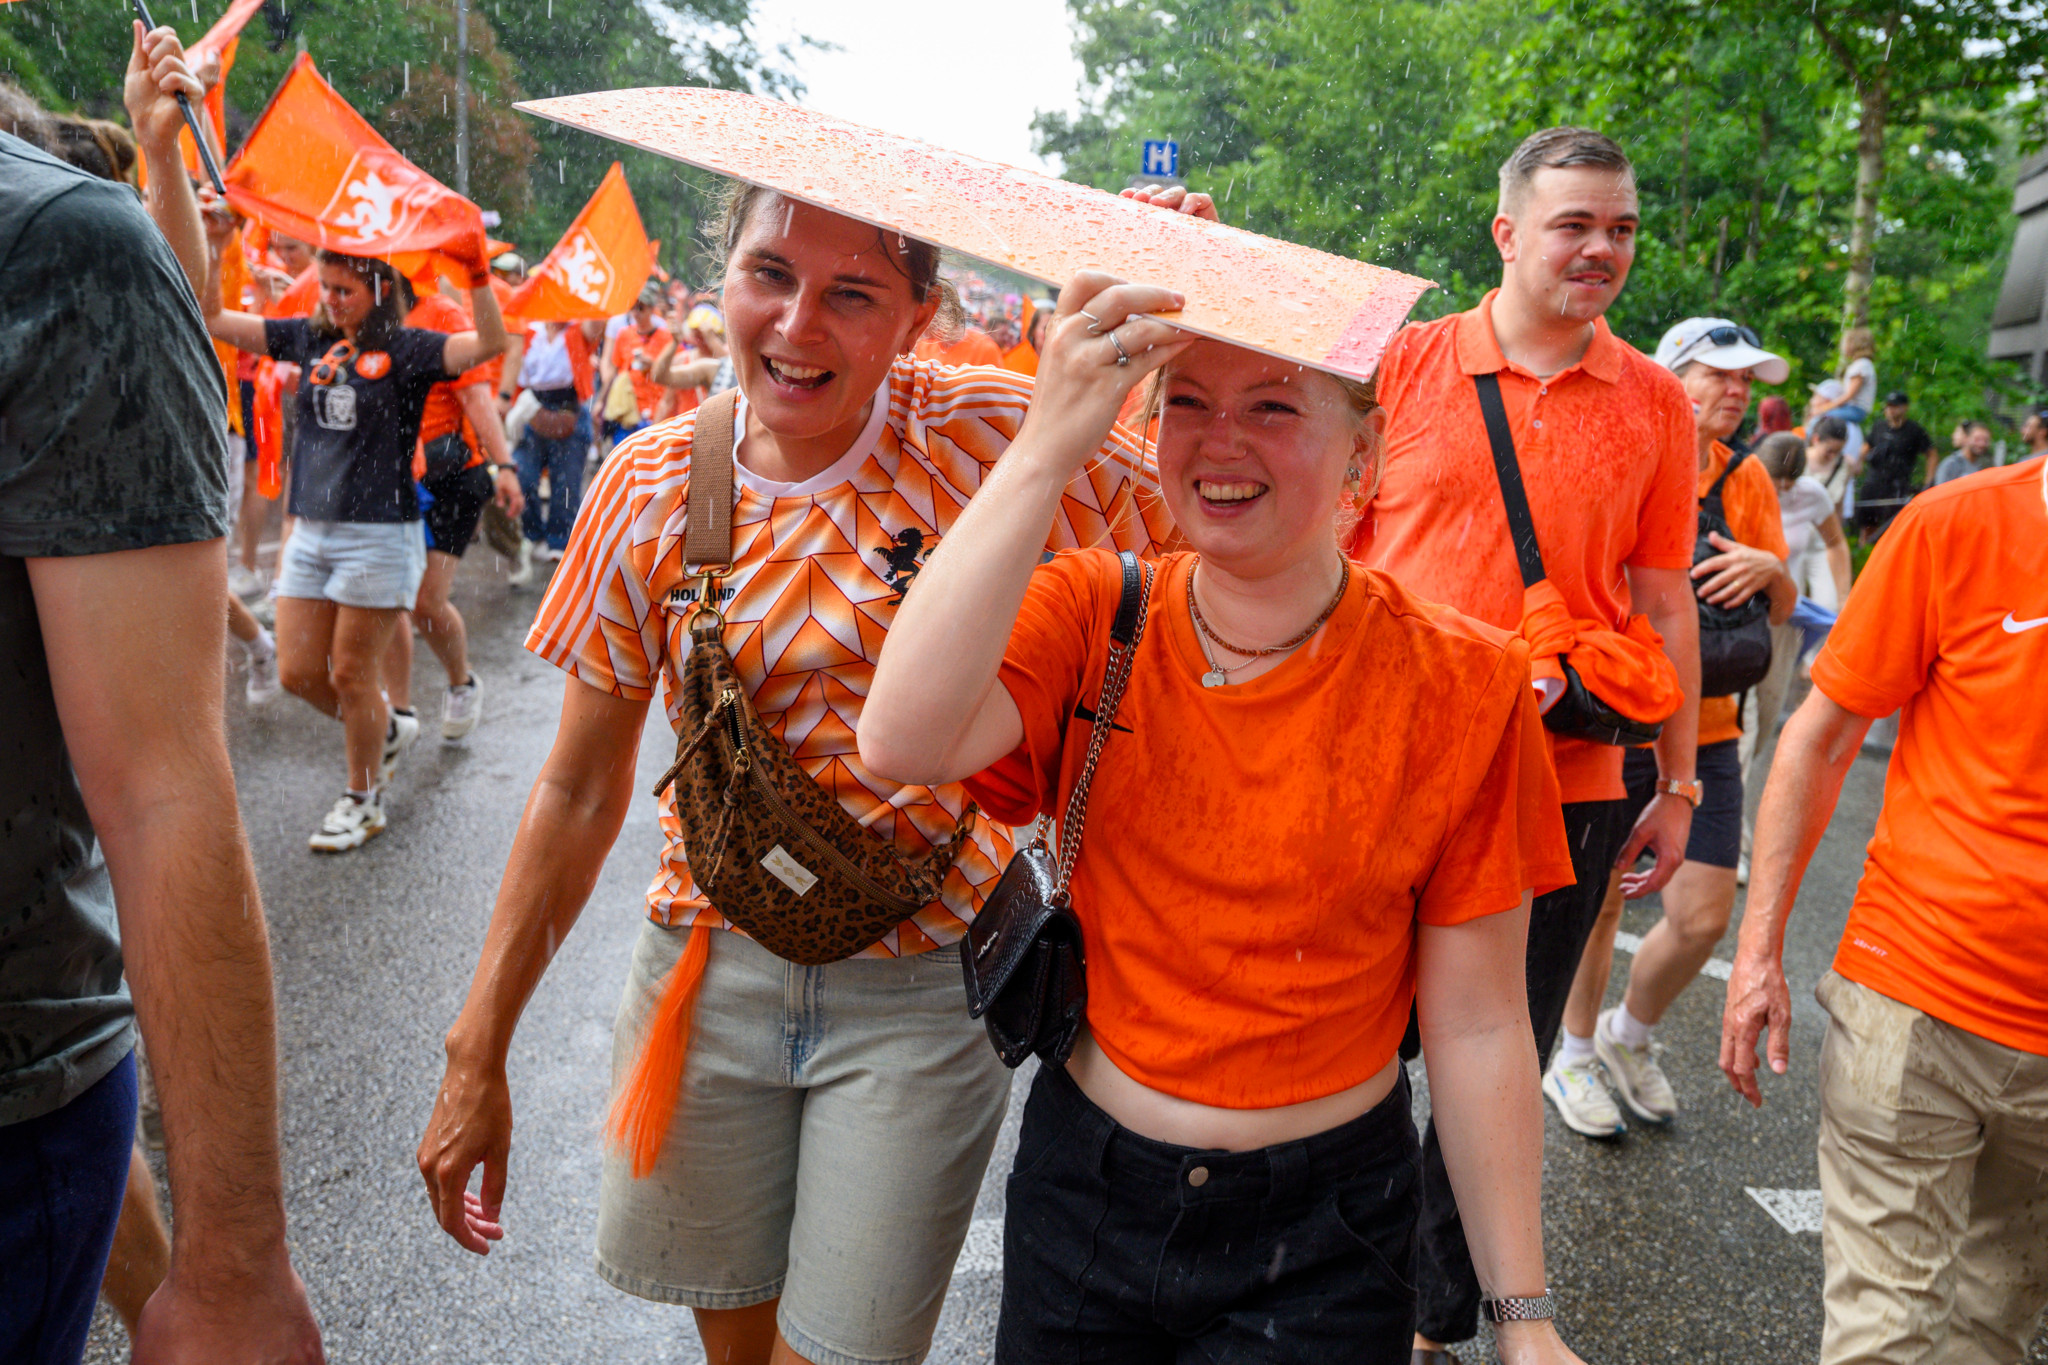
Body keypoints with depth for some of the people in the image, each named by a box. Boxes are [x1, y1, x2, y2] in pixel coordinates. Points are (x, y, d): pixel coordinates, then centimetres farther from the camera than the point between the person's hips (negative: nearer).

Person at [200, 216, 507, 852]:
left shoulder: (403, 348, -6)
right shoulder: (308, 337, 9)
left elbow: (491, 343, -22)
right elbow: (212, 317, 14)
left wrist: (476, 271, -33)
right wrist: (212, 246, 4)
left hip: (380, 535, -6)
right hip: (311, 531, 6)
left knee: (352, 674, 2)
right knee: (299, 672, 7)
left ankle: (363, 800, 21)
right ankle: (389, 729, 34)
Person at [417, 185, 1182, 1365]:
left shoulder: (993, 441, -14)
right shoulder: (652, 486, -5)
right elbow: (581, 790, 2)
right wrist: (478, 1055, 3)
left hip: (924, 988, -3)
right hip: (714, 967, 3)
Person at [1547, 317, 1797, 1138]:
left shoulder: (1746, 481, 8)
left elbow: (1783, 612, 10)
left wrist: (1769, 568, -10)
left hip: (1704, 729, 4)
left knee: (1703, 917, 1)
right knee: (1598, 902, 7)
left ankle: (1630, 1033, 29)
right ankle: (1575, 1054, 29)